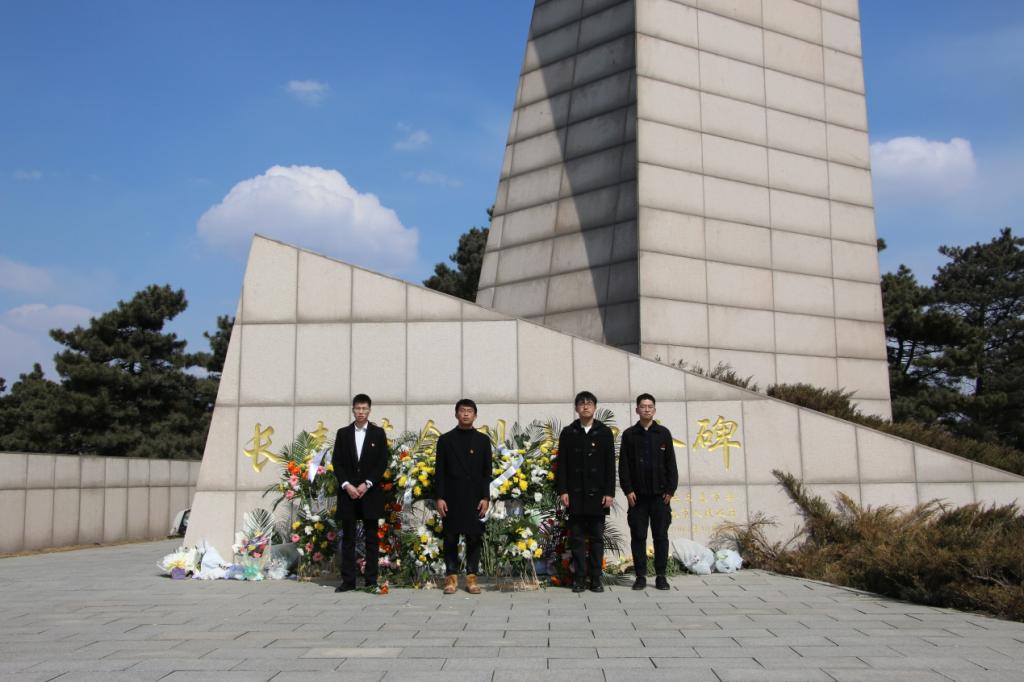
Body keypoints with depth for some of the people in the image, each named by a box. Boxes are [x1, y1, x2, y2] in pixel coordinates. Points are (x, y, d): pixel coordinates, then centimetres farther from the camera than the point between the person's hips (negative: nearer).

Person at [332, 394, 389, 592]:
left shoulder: (378, 433, 4)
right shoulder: (343, 433, 9)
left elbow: (382, 463, -1)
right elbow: (336, 462, 4)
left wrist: (367, 484, -12)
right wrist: (347, 485, -9)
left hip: (370, 492, -1)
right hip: (347, 492, 1)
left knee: (371, 538, 2)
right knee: (348, 538, 3)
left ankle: (371, 580, 5)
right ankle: (348, 580, 6)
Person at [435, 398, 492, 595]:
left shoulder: (483, 440, 7)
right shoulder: (445, 440, 5)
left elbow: (487, 472, 4)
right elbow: (439, 471, 2)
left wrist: (485, 497, -4)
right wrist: (439, 497, -5)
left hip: (474, 498, 1)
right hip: (452, 498, 0)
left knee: (474, 538, 2)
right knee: (450, 539, 1)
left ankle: (471, 577, 8)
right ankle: (451, 577, 9)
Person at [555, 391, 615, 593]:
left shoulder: (605, 432, 6)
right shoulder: (568, 433, 7)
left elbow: (610, 465, 3)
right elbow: (561, 464, 4)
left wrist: (609, 492, -4)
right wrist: (562, 490, -4)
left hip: (597, 493, 0)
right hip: (575, 494, 0)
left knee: (596, 538, 4)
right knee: (577, 538, 2)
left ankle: (596, 579, 9)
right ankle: (580, 578, 7)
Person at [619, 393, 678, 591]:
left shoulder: (663, 433, 6)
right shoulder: (629, 434, 5)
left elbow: (671, 464, 5)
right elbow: (623, 465, 3)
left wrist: (670, 489, -2)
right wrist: (628, 490, -5)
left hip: (660, 493, 0)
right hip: (637, 494, 0)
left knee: (661, 536, 3)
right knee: (638, 536, 2)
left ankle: (661, 576, 10)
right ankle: (640, 576, 10)